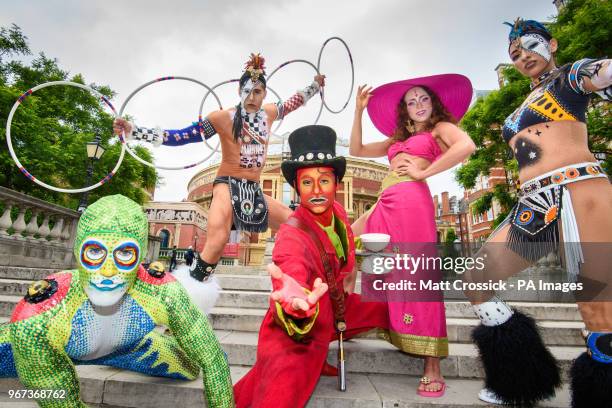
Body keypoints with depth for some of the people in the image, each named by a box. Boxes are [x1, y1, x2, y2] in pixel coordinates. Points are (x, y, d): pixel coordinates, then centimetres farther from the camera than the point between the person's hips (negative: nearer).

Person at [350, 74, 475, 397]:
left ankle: (432, 369, -2)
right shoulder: (398, 138, 30)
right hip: (386, 205, 8)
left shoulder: (441, 127, 12)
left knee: (418, 278, -10)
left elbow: (467, 146, -11)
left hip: (411, 201, -7)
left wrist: (423, 172, -8)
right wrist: (359, 111, 23)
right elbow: (357, 150, 27)